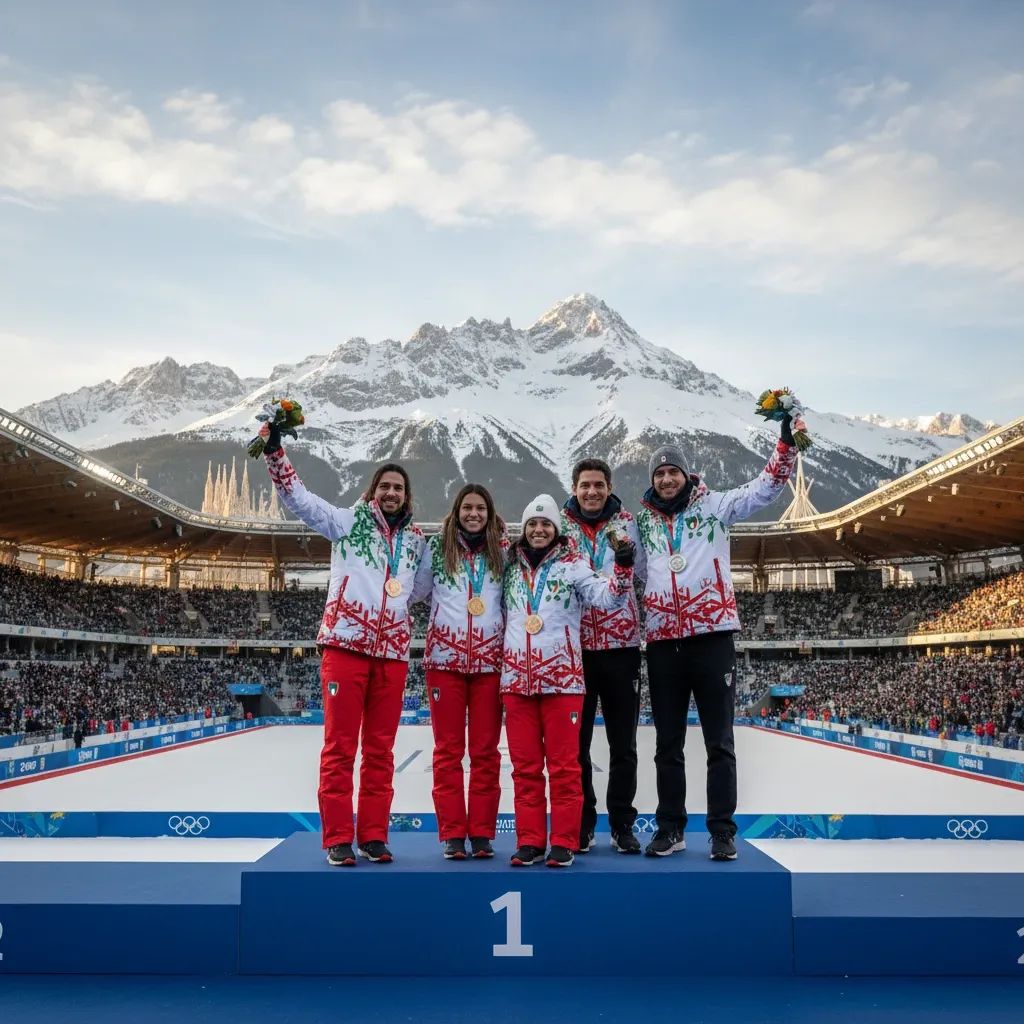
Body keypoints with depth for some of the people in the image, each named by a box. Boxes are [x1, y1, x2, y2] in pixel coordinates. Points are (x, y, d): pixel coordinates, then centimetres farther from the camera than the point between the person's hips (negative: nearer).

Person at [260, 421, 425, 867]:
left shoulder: (416, 540, 17)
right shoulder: (350, 522, 7)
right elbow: (299, 498, 0)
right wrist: (275, 452, -11)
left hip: (392, 651, 4)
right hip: (346, 644, -3)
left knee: (380, 749, 7)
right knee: (340, 746, -1)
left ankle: (373, 835, 15)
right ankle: (338, 838, 6)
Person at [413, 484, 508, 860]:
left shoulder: (503, 551, 9)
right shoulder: (437, 547, 5)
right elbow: (414, 591, 9)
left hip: (490, 660, 1)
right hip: (445, 658, -1)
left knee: (486, 751, 4)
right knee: (448, 750, 3)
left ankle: (482, 833, 12)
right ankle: (452, 835, 9)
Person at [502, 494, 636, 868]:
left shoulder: (572, 565, 2)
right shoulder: (510, 567, 12)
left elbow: (608, 597, -9)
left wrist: (623, 568, -23)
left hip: (562, 677, -3)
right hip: (516, 678, 3)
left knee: (563, 764, 0)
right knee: (524, 766, 7)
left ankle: (564, 843, 9)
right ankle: (529, 841, 15)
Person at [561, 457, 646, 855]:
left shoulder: (626, 522, 4)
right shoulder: (560, 525, 4)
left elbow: (641, 573, -2)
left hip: (621, 644, 0)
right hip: (574, 646, 0)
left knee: (623, 744, 8)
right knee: (576, 742, 8)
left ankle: (622, 825, 21)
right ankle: (581, 824, 21)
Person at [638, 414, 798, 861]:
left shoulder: (714, 505, 5)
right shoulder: (642, 521, 12)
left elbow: (765, 487, 0)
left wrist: (786, 444, -11)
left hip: (712, 637, -3)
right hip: (663, 643, 3)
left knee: (719, 741, 4)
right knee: (667, 743, 11)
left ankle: (722, 831, 12)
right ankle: (671, 829, 21)